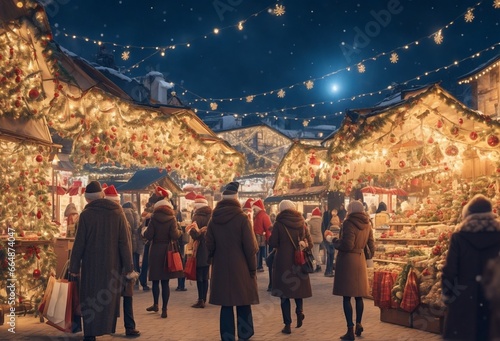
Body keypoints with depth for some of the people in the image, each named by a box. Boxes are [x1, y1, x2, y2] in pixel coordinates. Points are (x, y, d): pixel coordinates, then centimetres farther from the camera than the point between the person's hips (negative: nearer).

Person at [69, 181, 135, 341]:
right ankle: (108, 328, 25)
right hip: (112, 264, 2)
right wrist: (128, 266, -1)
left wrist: (74, 267, 2)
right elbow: (125, 241, -4)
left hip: (91, 263, -2)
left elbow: (79, 243, -6)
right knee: (110, 296, 16)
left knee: (90, 298, 8)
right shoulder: (117, 212, -2)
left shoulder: (86, 214, -7)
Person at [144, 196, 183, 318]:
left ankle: (155, 304, 23)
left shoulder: (154, 218, -3)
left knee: (155, 280, 13)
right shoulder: (172, 218, -2)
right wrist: (179, 232, 9)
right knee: (165, 282, 3)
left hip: (155, 251, 0)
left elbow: (148, 235, -9)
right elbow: (175, 236, -11)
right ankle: (164, 309, 5)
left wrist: (145, 231, 11)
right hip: (167, 251, 1)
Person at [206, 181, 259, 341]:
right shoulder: (242, 218, -12)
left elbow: (209, 246, 4)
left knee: (226, 304, 9)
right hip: (240, 267, -3)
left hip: (220, 268, 3)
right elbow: (250, 247, -10)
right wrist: (253, 268, -1)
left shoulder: (213, 219, 1)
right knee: (243, 303, 10)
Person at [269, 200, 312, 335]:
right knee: (298, 287, 22)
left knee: (284, 293, 4)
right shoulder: (301, 223, 2)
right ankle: (300, 312, 3)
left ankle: (287, 325, 4)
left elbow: (272, 242, -7)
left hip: (283, 261, -3)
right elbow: (310, 243, 4)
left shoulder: (279, 223, -7)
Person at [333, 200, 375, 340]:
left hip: (347, 260, -7)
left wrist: (336, 242, -2)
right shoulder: (367, 223, 6)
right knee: (358, 295, 16)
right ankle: (358, 325, 24)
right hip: (360, 260, 7)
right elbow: (371, 245, 12)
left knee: (347, 297, -2)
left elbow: (347, 245, -21)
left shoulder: (349, 223, -15)